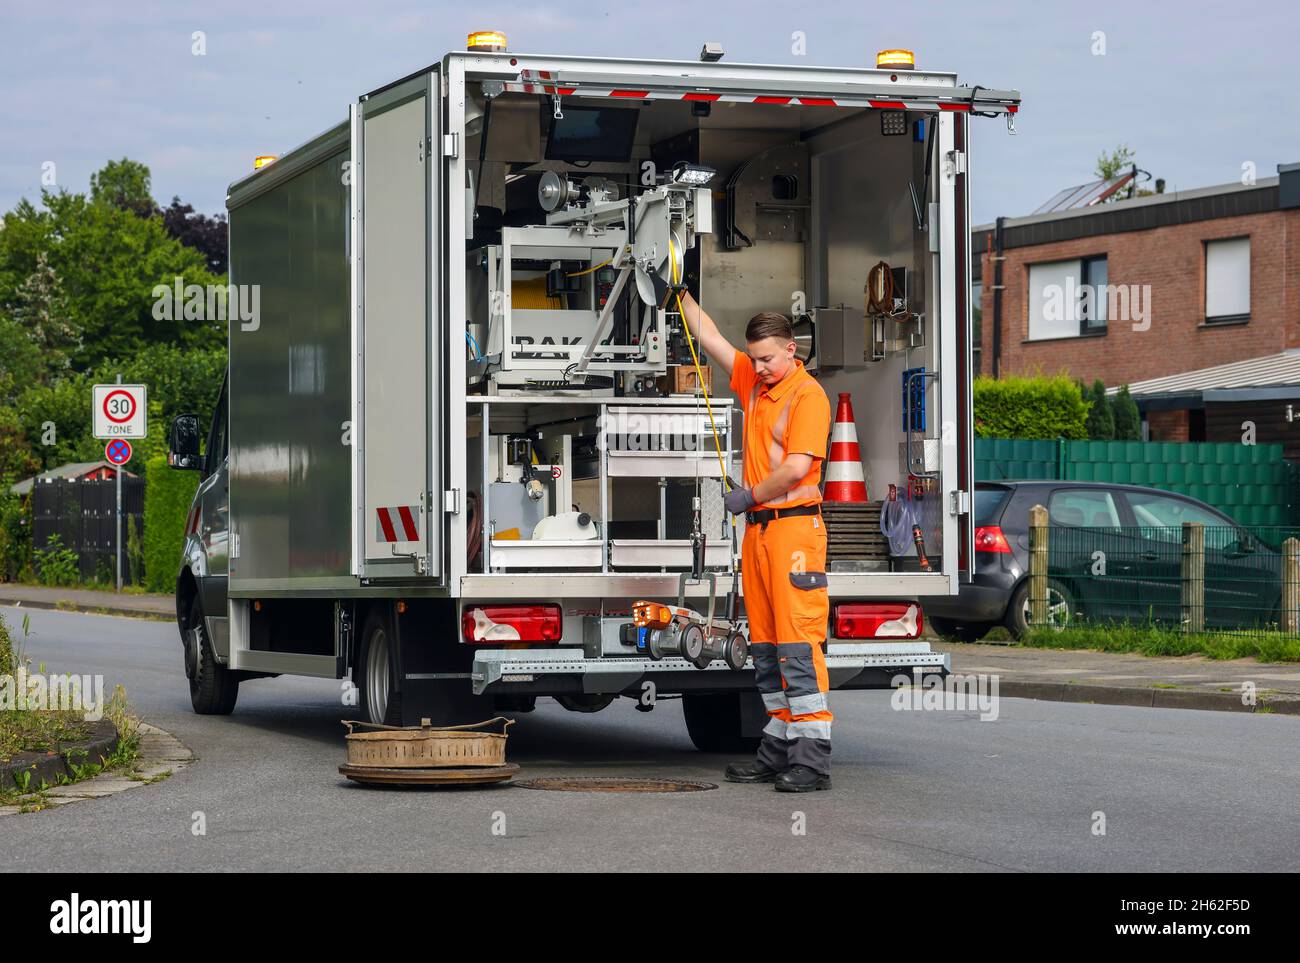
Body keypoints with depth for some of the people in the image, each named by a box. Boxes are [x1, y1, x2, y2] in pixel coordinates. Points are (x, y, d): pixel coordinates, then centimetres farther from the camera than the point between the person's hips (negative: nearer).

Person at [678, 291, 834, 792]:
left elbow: (797, 467, -19)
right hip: (756, 529, 9)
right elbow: (709, 338, 26)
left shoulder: (808, 395, -10)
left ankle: (812, 759, -15)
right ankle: (779, 747, 15)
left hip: (794, 528, -9)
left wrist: (749, 496, -8)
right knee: (764, 647, 10)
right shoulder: (753, 381, 15)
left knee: (798, 643, -13)